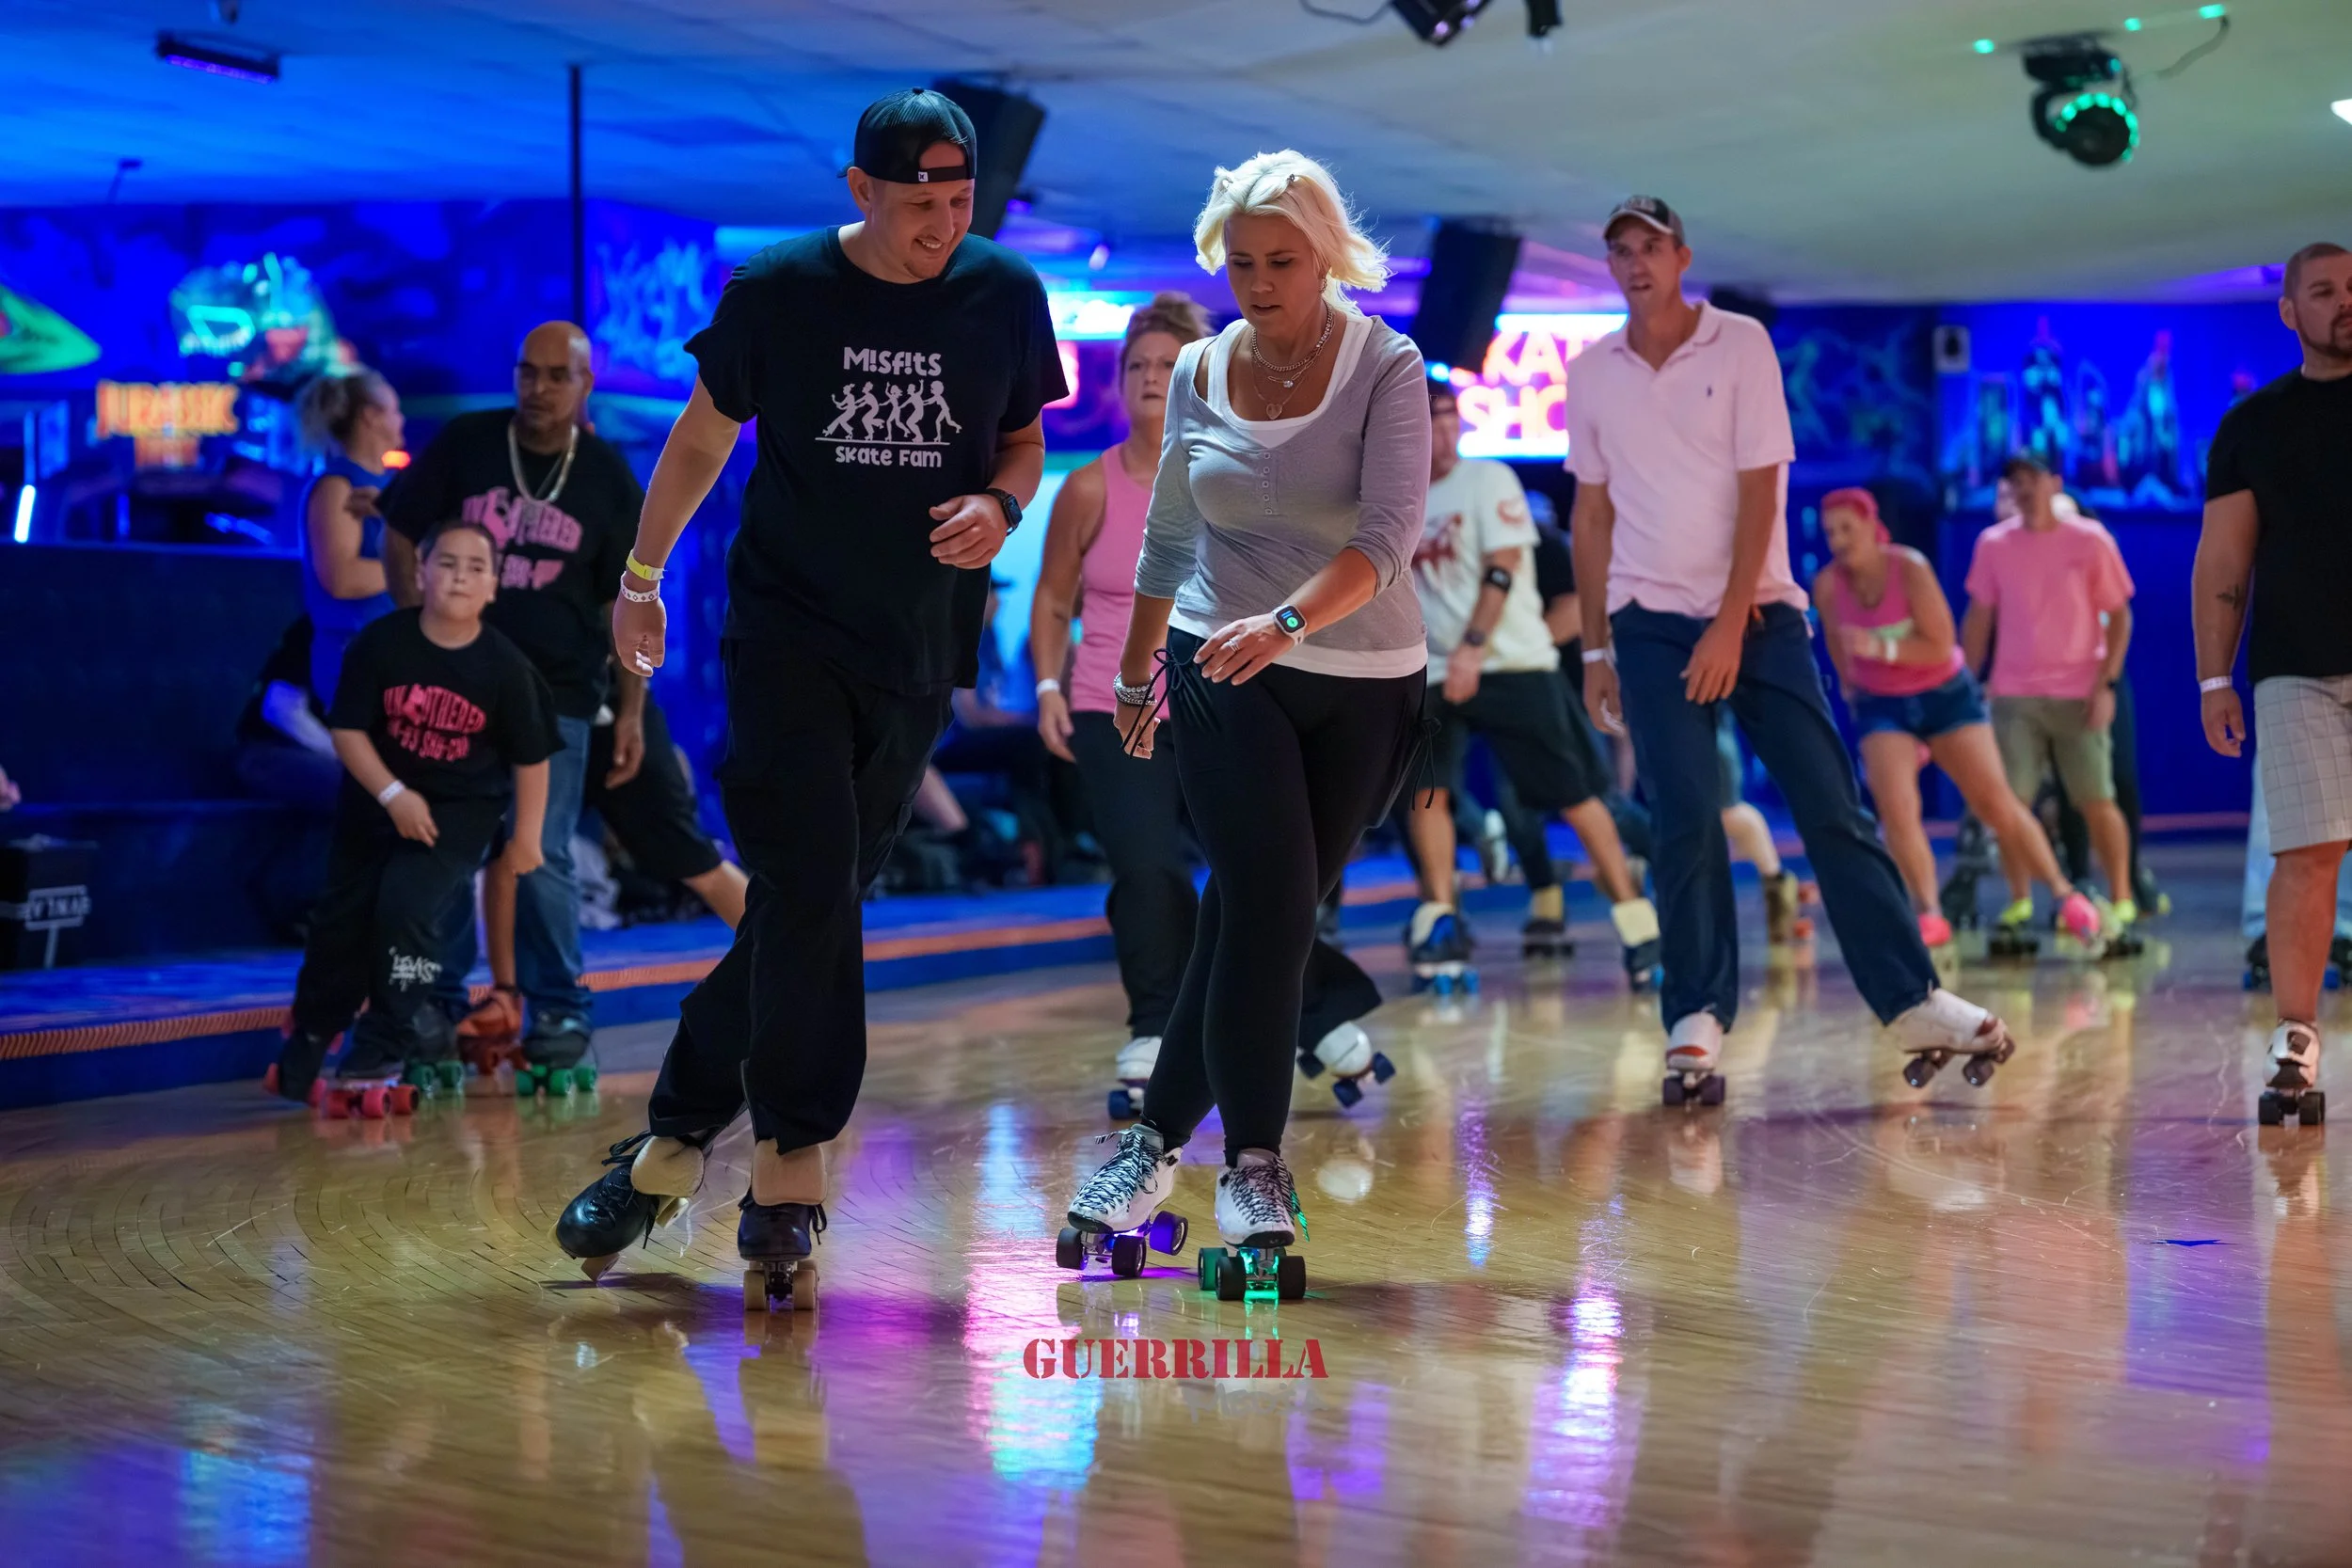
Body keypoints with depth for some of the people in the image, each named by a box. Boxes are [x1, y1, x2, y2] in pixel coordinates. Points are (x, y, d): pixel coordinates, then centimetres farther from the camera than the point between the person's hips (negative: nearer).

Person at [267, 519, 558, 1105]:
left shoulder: (506, 667, -16)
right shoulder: (381, 642, -16)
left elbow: (531, 755, -5)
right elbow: (347, 729, -12)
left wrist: (526, 834, -3)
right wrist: (393, 795, -21)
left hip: (462, 807, -2)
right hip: (377, 799, 2)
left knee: (406, 903, -22)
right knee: (342, 920, 9)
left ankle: (386, 1044, -3)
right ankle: (306, 1045, 31)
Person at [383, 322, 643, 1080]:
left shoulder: (609, 479, 2)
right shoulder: (462, 444, 1)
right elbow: (399, 538, 7)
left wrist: (630, 710, 0)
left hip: (555, 693, -1)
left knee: (539, 853, -5)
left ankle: (560, 1011, 6)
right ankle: (441, 1003, 14)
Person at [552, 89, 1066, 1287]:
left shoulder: (1006, 294, 2)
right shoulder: (777, 289, -4)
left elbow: (1024, 441, 13)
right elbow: (702, 438, 8)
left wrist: (1001, 506, -9)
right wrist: (641, 578, 12)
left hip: (917, 647, 3)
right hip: (786, 628, -3)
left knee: (808, 908, 5)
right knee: (809, 892, -15)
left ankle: (676, 1137, 17)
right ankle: (792, 1165, -5)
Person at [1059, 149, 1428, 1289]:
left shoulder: (1387, 369, -8)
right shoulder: (1199, 371, 2)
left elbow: (1387, 535, -21)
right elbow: (1169, 535, 15)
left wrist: (1285, 621, -37)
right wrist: (1135, 669, 22)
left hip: (1366, 687, 0)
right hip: (1221, 673, 1)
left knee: (1257, 912, 5)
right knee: (1269, 898, -15)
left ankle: (1162, 1137, 18)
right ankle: (1254, 1162, -5)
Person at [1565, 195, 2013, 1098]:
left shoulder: (1741, 344, -2)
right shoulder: (1591, 372, 6)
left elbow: (1759, 490, -7)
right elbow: (1592, 513, 11)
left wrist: (1730, 625, -12)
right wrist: (1595, 648, 8)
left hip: (1757, 612, -1)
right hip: (1650, 621, 1)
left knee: (1832, 808, -2)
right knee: (1685, 820, -8)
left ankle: (1913, 1002, 3)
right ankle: (1696, 1022, -3)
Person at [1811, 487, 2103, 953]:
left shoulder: (1910, 568, -21)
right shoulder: (1827, 585, -11)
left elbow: (1941, 647, -22)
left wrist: (1882, 648, -34)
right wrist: (1853, 690, 16)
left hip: (1945, 695, -2)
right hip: (1881, 705, 2)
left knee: (1996, 802, -3)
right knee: (1896, 809, -19)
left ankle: (2063, 893, 12)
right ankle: (1929, 916, -13)